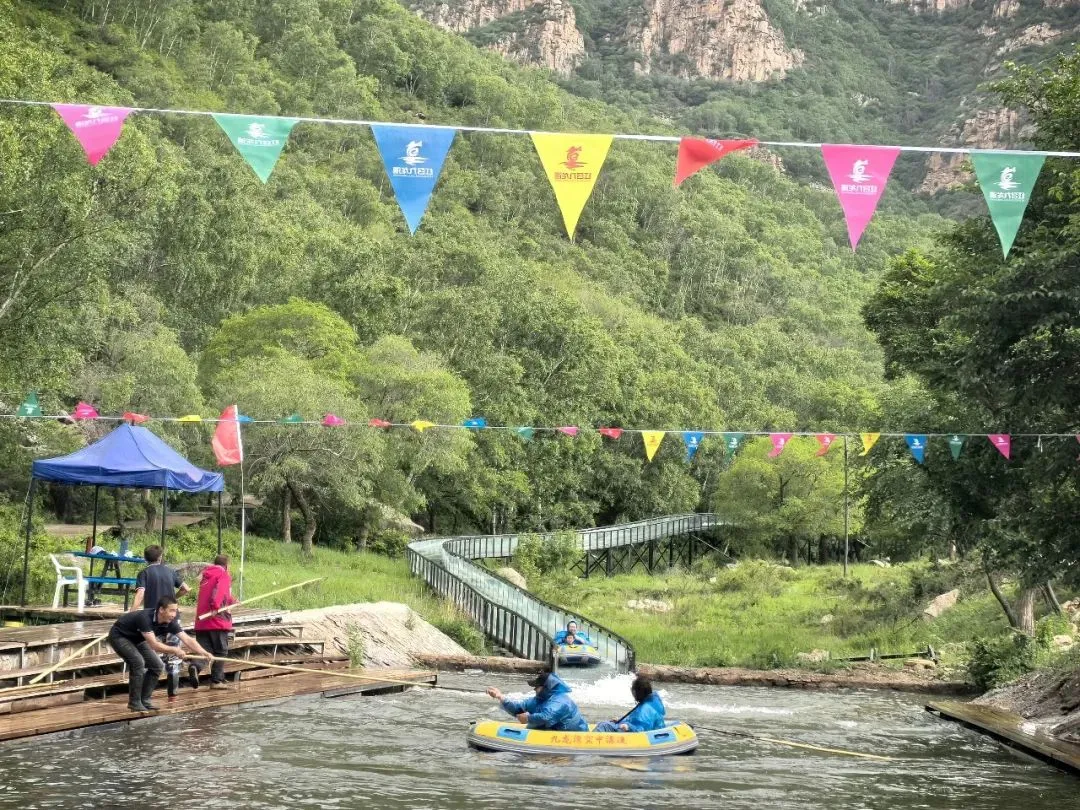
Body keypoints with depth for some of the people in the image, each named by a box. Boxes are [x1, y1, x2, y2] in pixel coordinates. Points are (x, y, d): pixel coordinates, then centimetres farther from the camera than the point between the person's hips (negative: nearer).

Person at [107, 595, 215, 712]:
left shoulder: (170, 622, -18)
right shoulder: (145, 617, -38)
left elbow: (187, 640, -22)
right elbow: (154, 645, -42)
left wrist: (204, 653, -35)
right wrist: (174, 650, -43)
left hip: (136, 639, 8)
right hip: (119, 636, -8)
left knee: (156, 666, -3)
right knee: (138, 662, -27)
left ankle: (144, 700, 7)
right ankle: (134, 702, -15)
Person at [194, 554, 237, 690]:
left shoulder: (206, 576, 22)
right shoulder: (224, 576, -1)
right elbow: (219, 591, -22)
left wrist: (232, 600, 50)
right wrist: (216, 606, -31)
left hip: (201, 622, 6)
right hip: (218, 620, -6)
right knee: (220, 652, 4)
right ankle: (217, 680, 4)